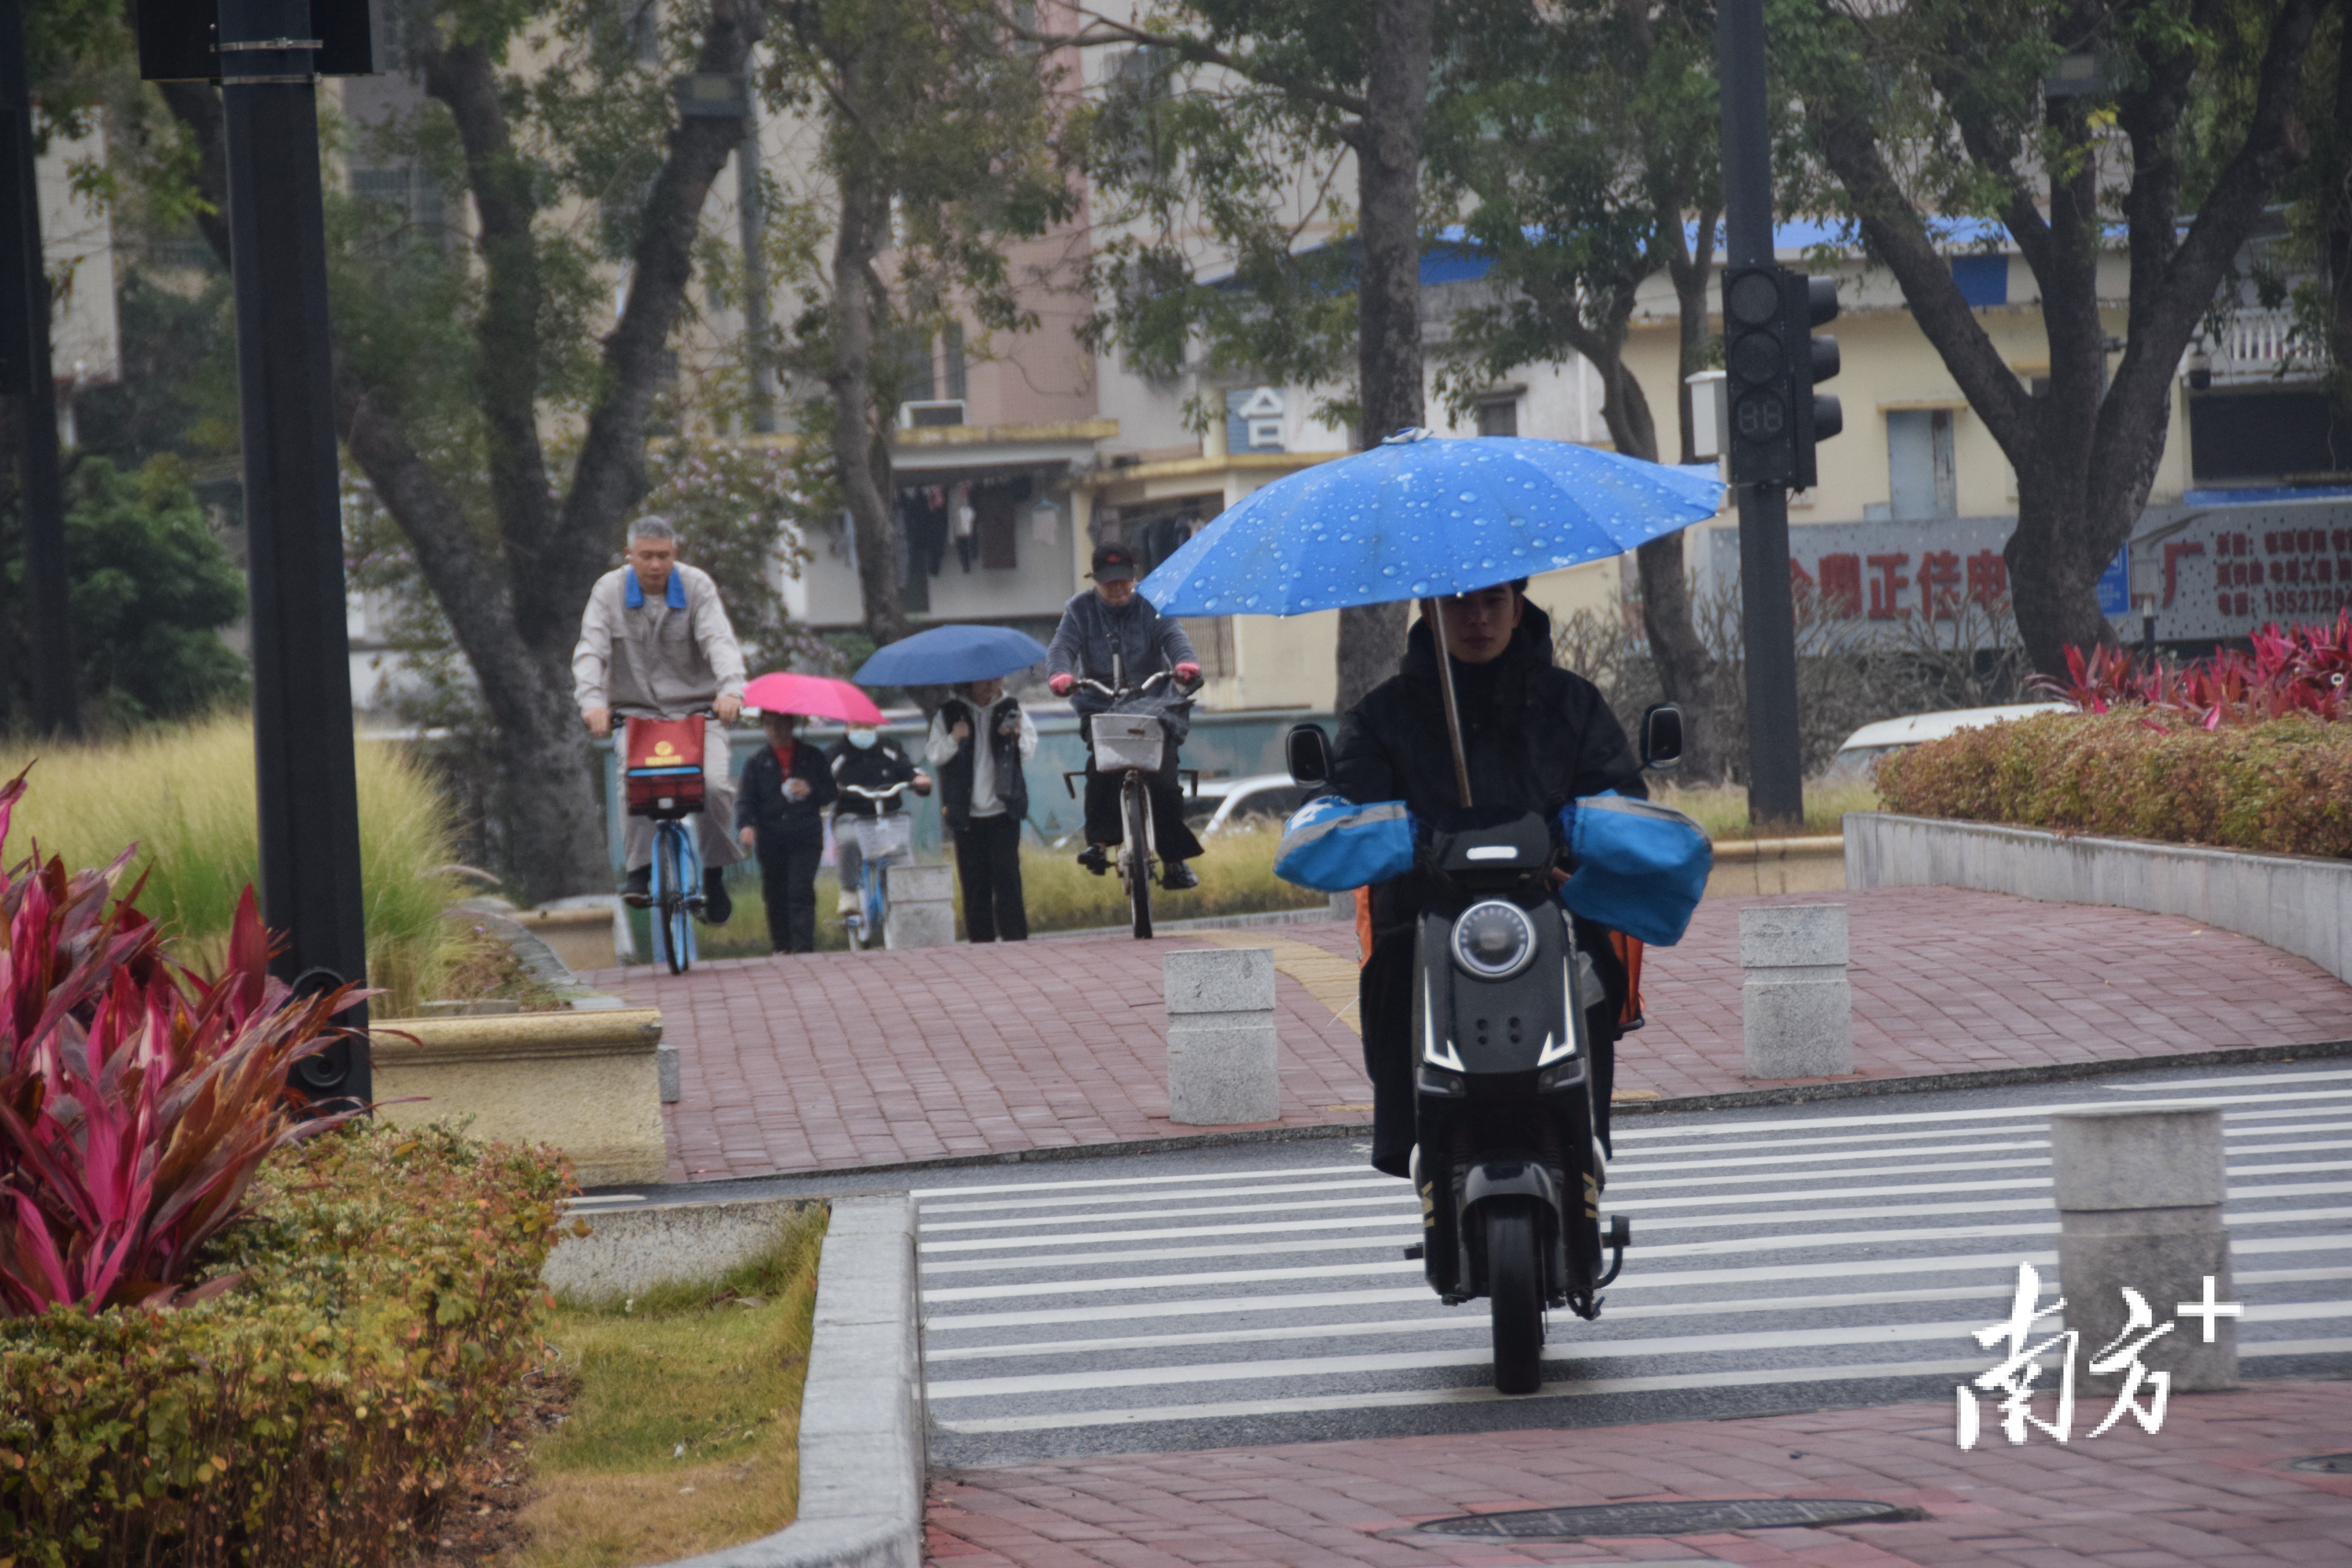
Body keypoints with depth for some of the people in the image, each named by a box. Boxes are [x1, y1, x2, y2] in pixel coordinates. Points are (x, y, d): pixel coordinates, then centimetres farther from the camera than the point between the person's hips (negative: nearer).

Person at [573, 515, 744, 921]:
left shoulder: (698, 587, -2)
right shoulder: (609, 591, -1)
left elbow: (719, 641, -15)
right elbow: (590, 651, -11)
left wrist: (730, 689, -36)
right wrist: (592, 701, -30)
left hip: (697, 709, 0)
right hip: (636, 711, 0)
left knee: (714, 785, -22)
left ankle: (715, 873, -2)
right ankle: (639, 871, -24)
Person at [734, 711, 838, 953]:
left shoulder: (812, 757, 12)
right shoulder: (757, 763, 13)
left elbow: (831, 792, 12)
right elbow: (746, 799, 5)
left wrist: (811, 790, -9)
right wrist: (745, 825, -14)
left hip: (806, 836, -2)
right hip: (771, 840, 2)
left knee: (801, 892, -14)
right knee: (776, 896, 1)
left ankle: (804, 948, -18)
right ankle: (782, 947, 11)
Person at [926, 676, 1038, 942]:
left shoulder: (1011, 710, 7)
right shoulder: (949, 715, 4)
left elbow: (1030, 750, 9)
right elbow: (933, 755, 1)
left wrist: (1018, 736, -12)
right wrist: (953, 740, -17)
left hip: (1003, 810, 0)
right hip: (967, 815, 0)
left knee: (1006, 875, -8)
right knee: (974, 880, 0)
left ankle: (1016, 937, -6)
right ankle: (981, 939, 7)